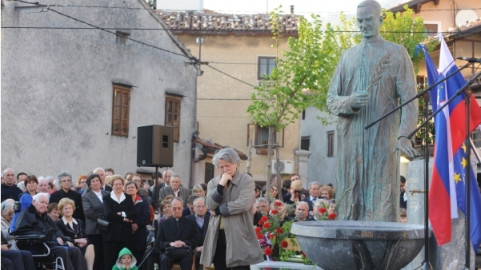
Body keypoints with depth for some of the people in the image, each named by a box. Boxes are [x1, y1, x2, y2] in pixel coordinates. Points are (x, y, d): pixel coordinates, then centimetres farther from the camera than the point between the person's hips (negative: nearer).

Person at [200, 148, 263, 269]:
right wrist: (221, 185, -12)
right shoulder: (213, 182, 11)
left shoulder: (246, 181, -3)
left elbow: (243, 204, -17)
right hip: (218, 235, 5)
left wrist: (218, 210, -8)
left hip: (238, 236, -5)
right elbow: (210, 205, -3)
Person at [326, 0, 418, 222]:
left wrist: (404, 135, -19)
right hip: (351, 141, 4)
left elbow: (409, 99, -4)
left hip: (382, 142, -4)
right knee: (351, 203, 3)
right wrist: (349, 102, -12)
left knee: (381, 205, -8)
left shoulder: (396, 54, 4)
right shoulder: (348, 57, 16)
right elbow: (331, 99, 12)